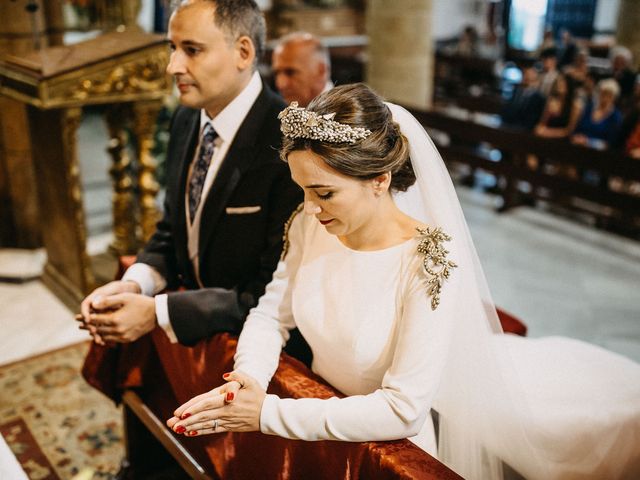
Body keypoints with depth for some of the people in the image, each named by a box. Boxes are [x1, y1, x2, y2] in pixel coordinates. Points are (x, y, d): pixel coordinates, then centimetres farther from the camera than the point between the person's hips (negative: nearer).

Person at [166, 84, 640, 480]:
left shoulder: (428, 262, -26)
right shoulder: (309, 226, -11)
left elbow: (401, 409, -26)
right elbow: (271, 315, -2)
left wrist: (268, 414, -26)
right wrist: (248, 380, -22)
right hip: (321, 419, 4)